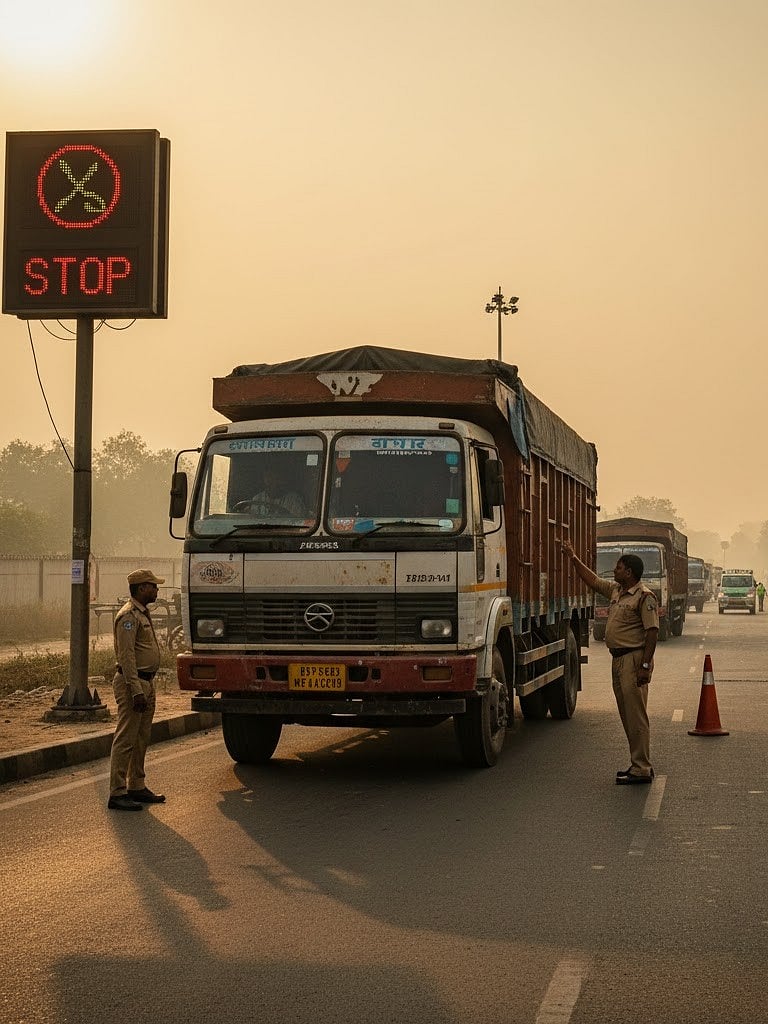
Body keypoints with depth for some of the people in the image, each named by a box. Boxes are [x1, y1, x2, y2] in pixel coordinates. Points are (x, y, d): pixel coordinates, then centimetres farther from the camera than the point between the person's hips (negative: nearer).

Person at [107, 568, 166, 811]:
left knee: (141, 739, 14)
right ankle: (117, 793, -7)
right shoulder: (129, 616, -14)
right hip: (132, 683, -10)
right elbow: (126, 656, -20)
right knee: (125, 740, -8)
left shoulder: (142, 614, 17)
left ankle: (137, 787, 22)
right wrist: (136, 691, -24)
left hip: (146, 683, 10)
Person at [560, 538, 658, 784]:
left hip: (634, 659, -10)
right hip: (618, 659, 10)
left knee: (636, 715, -9)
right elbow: (592, 580, 29)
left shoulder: (644, 596, -13)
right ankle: (639, 764, 19)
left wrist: (645, 665, -22)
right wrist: (573, 558, 26)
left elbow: (652, 632, -18)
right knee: (627, 715, 12)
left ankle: (641, 770, -8)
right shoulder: (616, 591, 15)